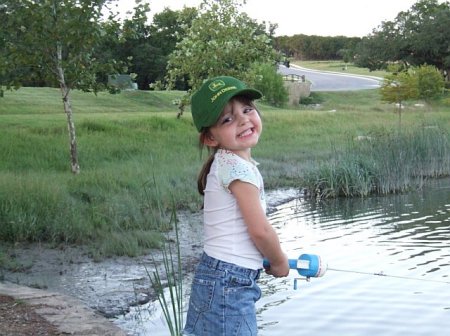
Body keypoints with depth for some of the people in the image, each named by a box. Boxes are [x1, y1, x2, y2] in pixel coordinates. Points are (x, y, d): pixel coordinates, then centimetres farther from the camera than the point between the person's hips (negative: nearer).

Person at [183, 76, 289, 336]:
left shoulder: (226, 163, 10)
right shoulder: (238, 166, -17)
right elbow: (260, 230, -17)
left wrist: (266, 260, 12)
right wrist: (280, 262, -1)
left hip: (216, 276, 9)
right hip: (229, 284, -9)